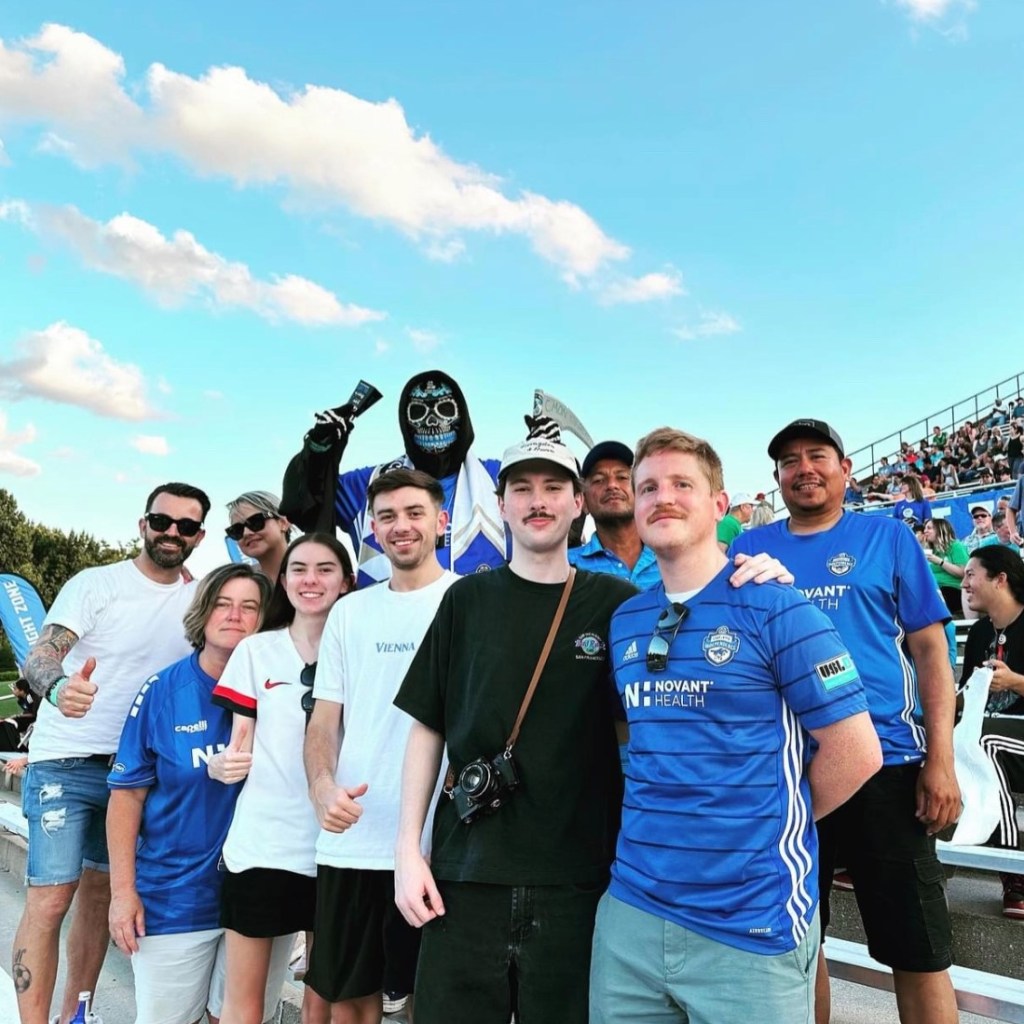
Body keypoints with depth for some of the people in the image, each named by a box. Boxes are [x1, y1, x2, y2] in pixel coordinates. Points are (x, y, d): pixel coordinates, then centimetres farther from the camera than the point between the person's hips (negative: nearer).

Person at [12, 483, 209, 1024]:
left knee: (100, 893, 14)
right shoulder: (96, 583, -9)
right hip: (67, 762, -4)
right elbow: (39, 655, -19)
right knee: (50, 900, -7)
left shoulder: (197, 598, 3)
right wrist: (57, 687, -42)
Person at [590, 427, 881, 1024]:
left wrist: (777, 822, 0)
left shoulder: (775, 608, -11)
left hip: (753, 925, -5)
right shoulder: (624, 622, 6)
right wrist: (655, 819, 8)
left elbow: (857, 753, -10)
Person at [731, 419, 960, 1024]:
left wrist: (941, 759, -8)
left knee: (918, 948, 5)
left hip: (887, 762, -2)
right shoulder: (750, 550, 6)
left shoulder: (888, 537, 2)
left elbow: (929, 650, 0)